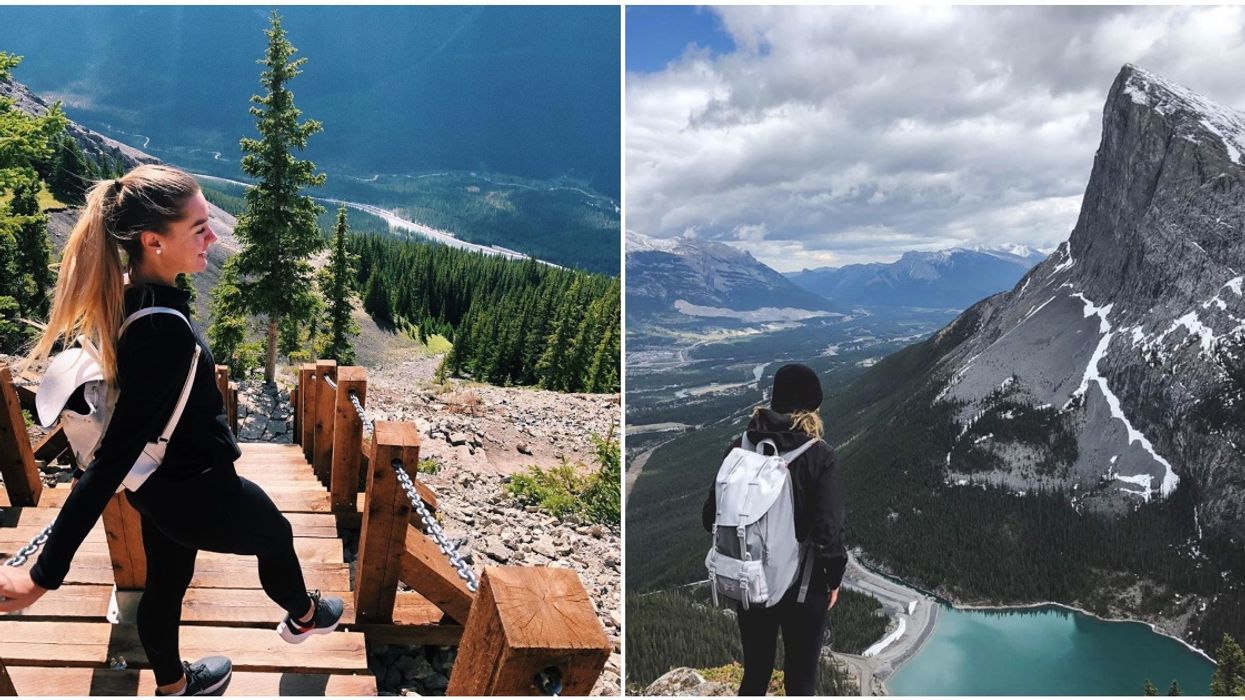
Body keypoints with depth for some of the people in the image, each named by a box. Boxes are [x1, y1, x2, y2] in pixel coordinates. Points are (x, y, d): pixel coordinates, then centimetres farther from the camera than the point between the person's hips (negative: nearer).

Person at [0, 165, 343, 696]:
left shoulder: (123, 299, -9)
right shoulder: (165, 331, -37)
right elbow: (114, 455, -36)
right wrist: (46, 573, -31)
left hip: (159, 481, 7)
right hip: (197, 489, -7)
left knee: (165, 582, 26)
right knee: (275, 535, 23)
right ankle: (304, 617, 54)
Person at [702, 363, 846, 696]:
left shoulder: (739, 448, -5)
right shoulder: (820, 457, -15)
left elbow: (711, 516, -1)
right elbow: (828, 531, -17)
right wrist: (834, 578, -1)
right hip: (802, 584, -3)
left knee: (755, 672, 18)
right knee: (801, 679, 13)